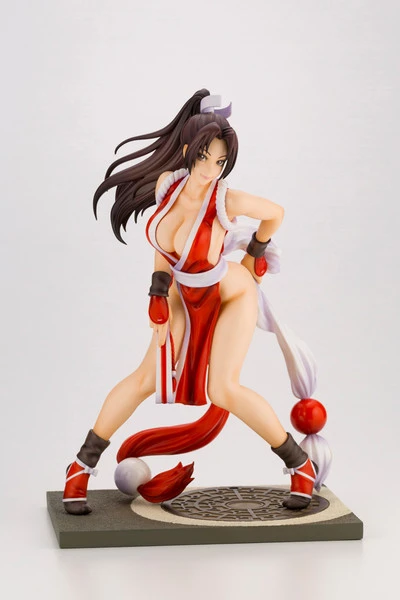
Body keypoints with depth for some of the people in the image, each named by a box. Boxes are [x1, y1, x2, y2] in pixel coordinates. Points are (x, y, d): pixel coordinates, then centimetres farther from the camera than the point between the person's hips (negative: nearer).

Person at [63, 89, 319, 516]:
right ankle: (82, 466, 15)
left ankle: (301, 466, -1)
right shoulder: (166, 182, -18)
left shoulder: (227, 199, -31)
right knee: (145, 381, 1)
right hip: (186, 297, 4)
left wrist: (255, 254, 5)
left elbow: (275, 213, -11)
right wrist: (159, 293, -2)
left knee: (223, 390, -19)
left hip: (231, 297, -4)